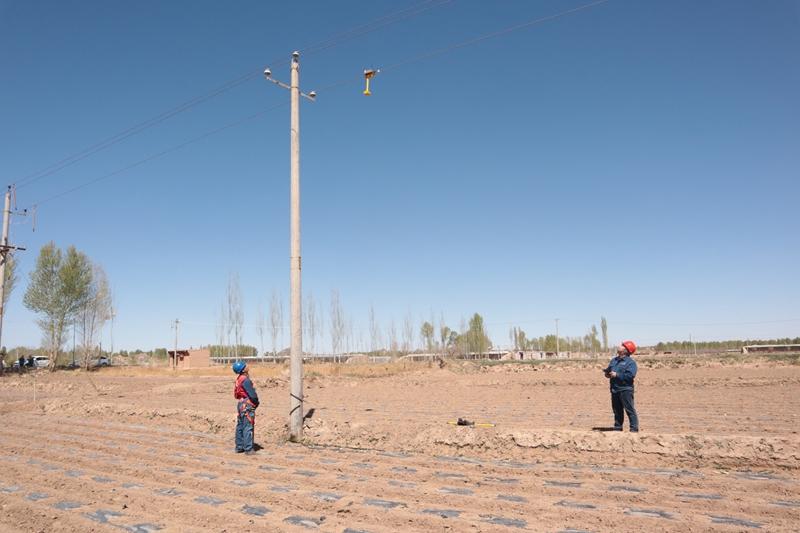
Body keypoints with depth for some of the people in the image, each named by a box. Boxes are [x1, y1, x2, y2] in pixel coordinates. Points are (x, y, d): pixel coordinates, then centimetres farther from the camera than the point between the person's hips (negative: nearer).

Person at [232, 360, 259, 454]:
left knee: (240, 426, 14)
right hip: (247, 405, -9)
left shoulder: (238, 379, 9)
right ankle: (248, 449, -1)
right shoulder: (245, 380, -19)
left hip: (240, 404, 9)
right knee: (248, 427, -4)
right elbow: (252, 395, -21)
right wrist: (256, 403, -2)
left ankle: (239, 447, 22)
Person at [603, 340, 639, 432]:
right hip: (614, 389, 8)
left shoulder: (630, 362, -8)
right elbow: (608, 369, 24)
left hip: (625, 389, -8)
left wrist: (617, 375, -21)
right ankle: (617, 427, 23)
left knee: (630, 409, -5)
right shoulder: (614, 360, 17)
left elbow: (630, 375, -20)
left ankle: (634, 428, 1)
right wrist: (607, 373, 0)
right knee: (617, 410, 14)